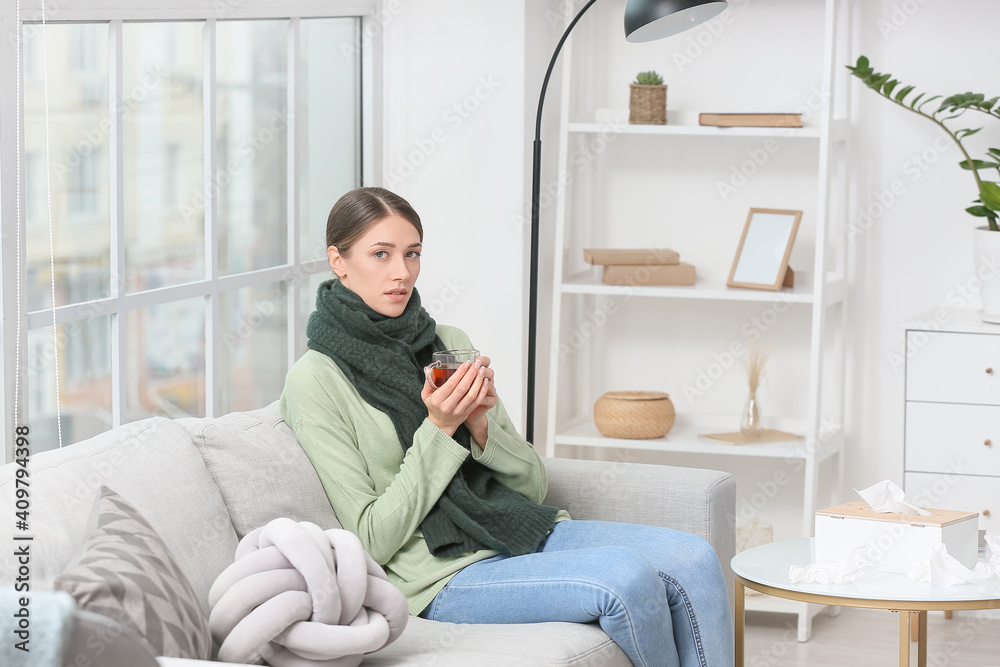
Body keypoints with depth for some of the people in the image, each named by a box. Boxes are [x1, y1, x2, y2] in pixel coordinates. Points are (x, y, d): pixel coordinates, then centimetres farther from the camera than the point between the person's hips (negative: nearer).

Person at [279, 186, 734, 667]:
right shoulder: (315, 381, -6)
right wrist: (439, 430, -15)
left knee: (694, 561, -17)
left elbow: (532, 483, 11)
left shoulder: (449, 343, 11)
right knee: (630, 579, -28)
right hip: (444, 575, -6)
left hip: (522, 532, 6)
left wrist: (481, 424, -9)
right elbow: (372, 541, -10)